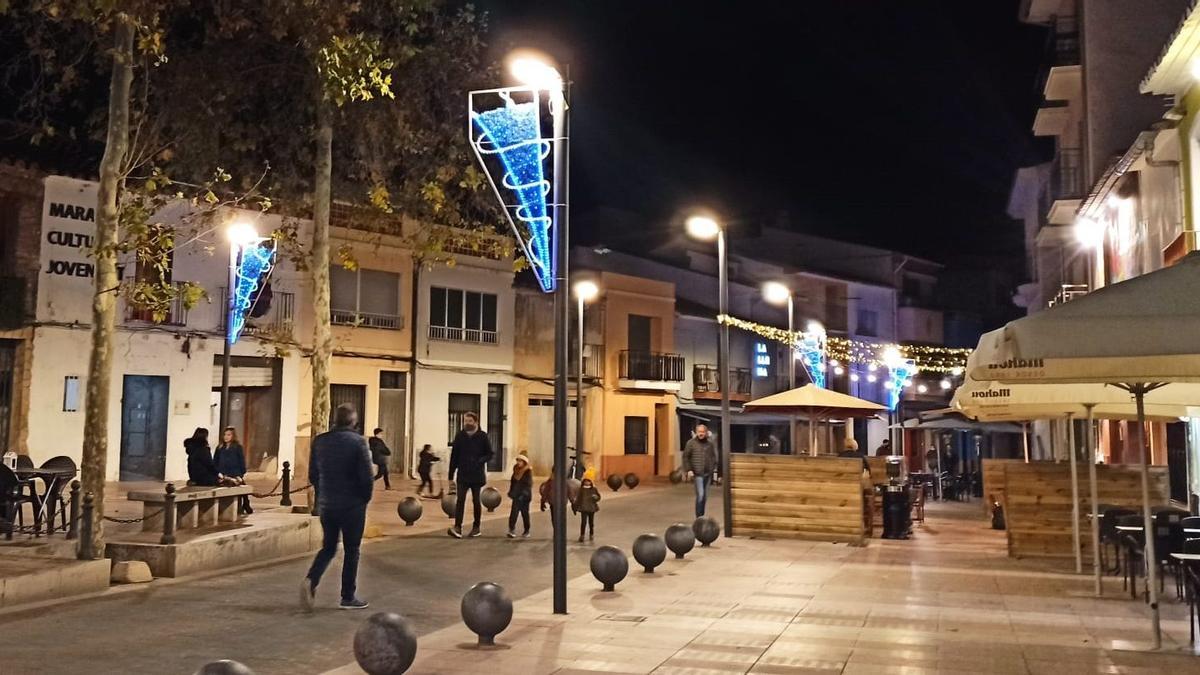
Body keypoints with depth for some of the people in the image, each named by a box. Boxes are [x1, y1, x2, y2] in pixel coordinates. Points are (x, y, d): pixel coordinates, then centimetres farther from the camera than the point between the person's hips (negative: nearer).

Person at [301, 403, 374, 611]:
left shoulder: (319, 441, 2)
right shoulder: (357, 441, -13)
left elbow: (312, 474, 7)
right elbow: (367, 475, -15)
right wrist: (365, 498, 1)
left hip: (326, 504, 4)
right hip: (352, 505, -4)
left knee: (328, 547, 17)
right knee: (351, 550, 8)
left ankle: (310, 581, -7)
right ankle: (348, 597, 14)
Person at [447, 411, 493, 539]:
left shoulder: (482, 436, -3)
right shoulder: (460, 436, 2)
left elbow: (489, 454, 0)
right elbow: (454, 456, 4)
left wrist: (479, 461, -20)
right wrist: (451, 474, 2)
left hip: (477, 475, -1)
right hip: (462, 474, 1)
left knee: (476, 501, 8)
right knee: (460, 500, -9)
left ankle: (476, 527, 19)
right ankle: (457, 528, -15)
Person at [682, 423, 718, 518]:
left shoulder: (710, 443, 7)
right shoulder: (691, 443, -4)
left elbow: (713, 456, 14)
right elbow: (685, 457, -2)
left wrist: (714, 468, 4)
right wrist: (689, 470, -8)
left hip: (708, 473, 4)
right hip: (698, 473, -4)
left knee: (705, 496, 11)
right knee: (700, 495, -12)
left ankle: (702, 516, 23)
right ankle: (699, 517, -6)